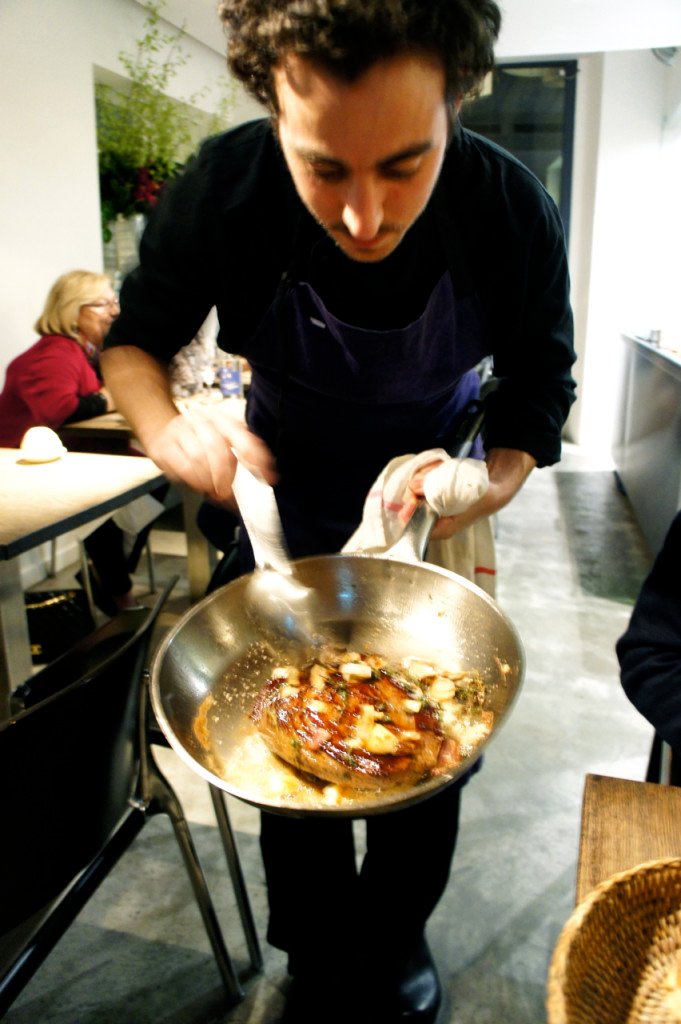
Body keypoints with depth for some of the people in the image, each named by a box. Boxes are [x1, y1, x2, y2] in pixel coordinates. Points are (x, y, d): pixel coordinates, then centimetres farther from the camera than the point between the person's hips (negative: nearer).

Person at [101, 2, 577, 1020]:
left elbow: (540, 391, -10)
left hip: (430, 513, 1)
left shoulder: (513, 212, -24)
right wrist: (166, 426, -31)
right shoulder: (223, 188, -25)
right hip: (281, 506, 0)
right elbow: (133, 337, -9)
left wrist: (484, 493, -30)